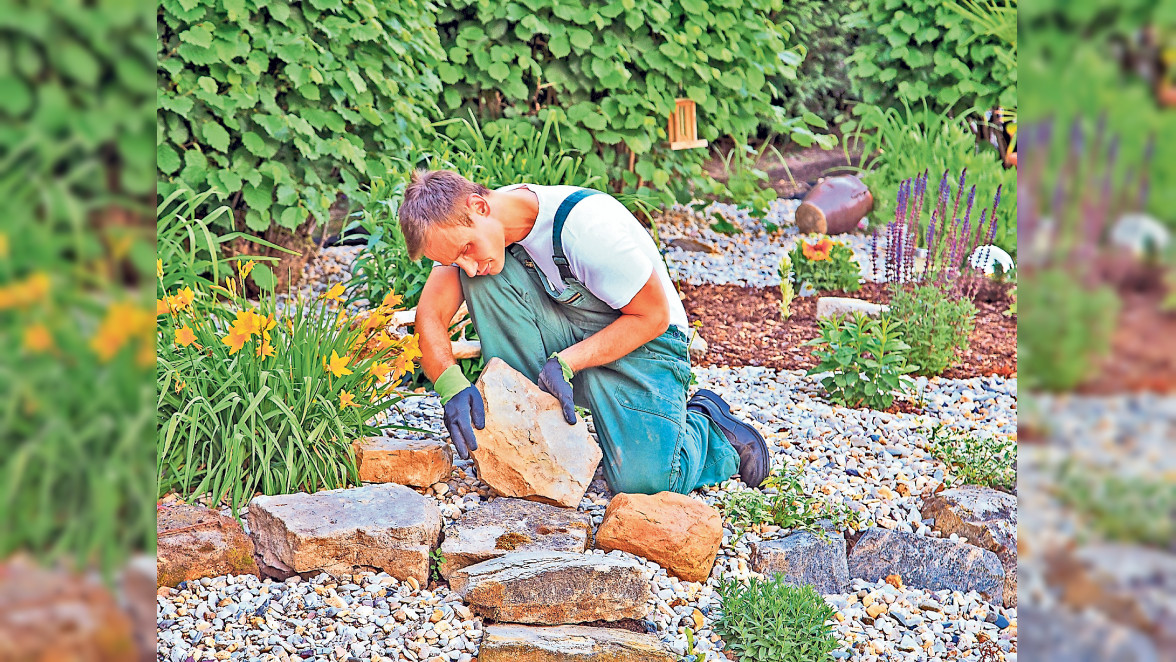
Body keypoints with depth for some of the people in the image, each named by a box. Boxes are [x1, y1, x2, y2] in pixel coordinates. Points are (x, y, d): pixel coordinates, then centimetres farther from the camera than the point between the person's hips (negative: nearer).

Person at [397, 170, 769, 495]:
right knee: (486, 279, -23)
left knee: (643, 480, -28)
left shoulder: (586, 223, -30)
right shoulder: (463, 229, -13)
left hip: (639, 342, -5)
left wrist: (564, 363, -27)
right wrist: (452, 387, -34)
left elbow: (652, 316, -21)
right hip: (563, 335, 5)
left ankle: (711, 429, 7)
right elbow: (430, 314, -15)